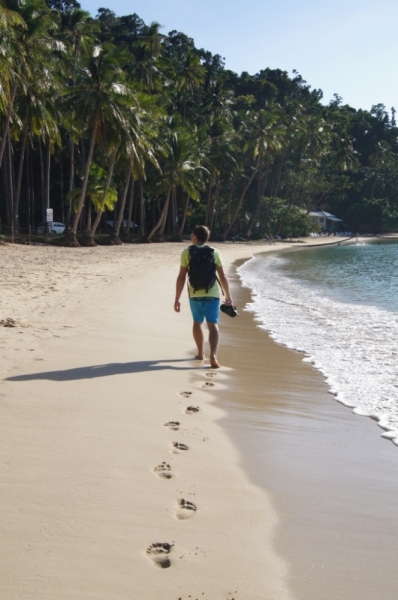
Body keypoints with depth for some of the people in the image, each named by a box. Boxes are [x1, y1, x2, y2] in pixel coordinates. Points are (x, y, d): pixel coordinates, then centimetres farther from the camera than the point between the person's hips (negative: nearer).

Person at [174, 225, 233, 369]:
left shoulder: (187, 253, 0)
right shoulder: (215, 252, 4)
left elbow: (181, 277, -4)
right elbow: (222, 276, 5)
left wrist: (177, 299, 0)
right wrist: (228, 295, 15)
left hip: (195, 294, 0)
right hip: (212, 294, 0)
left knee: (197, 322, 21)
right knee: (213, 325, -4)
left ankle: (201, 353, 33)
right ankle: (213, 355, -24)